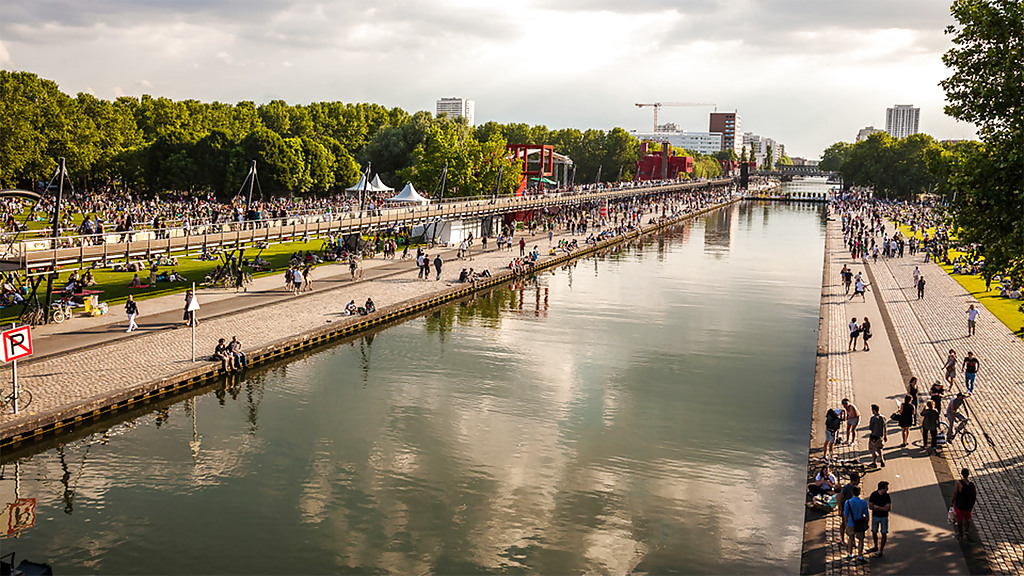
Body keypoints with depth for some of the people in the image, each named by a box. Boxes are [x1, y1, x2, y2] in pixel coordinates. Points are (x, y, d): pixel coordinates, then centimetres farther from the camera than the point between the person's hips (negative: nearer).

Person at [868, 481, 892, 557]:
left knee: (884, 534, -1)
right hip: (875, 516, 1)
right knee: (874, 532, 14)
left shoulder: (887, 496, -11)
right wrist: (882, 508, -20)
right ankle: (876, 547, 35)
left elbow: (889, 509, -13)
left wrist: (877, 507, -20)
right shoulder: (873, 495, -13)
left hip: (884, 517, -1)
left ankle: (881, 550, 8)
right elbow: (870, 507, -13)